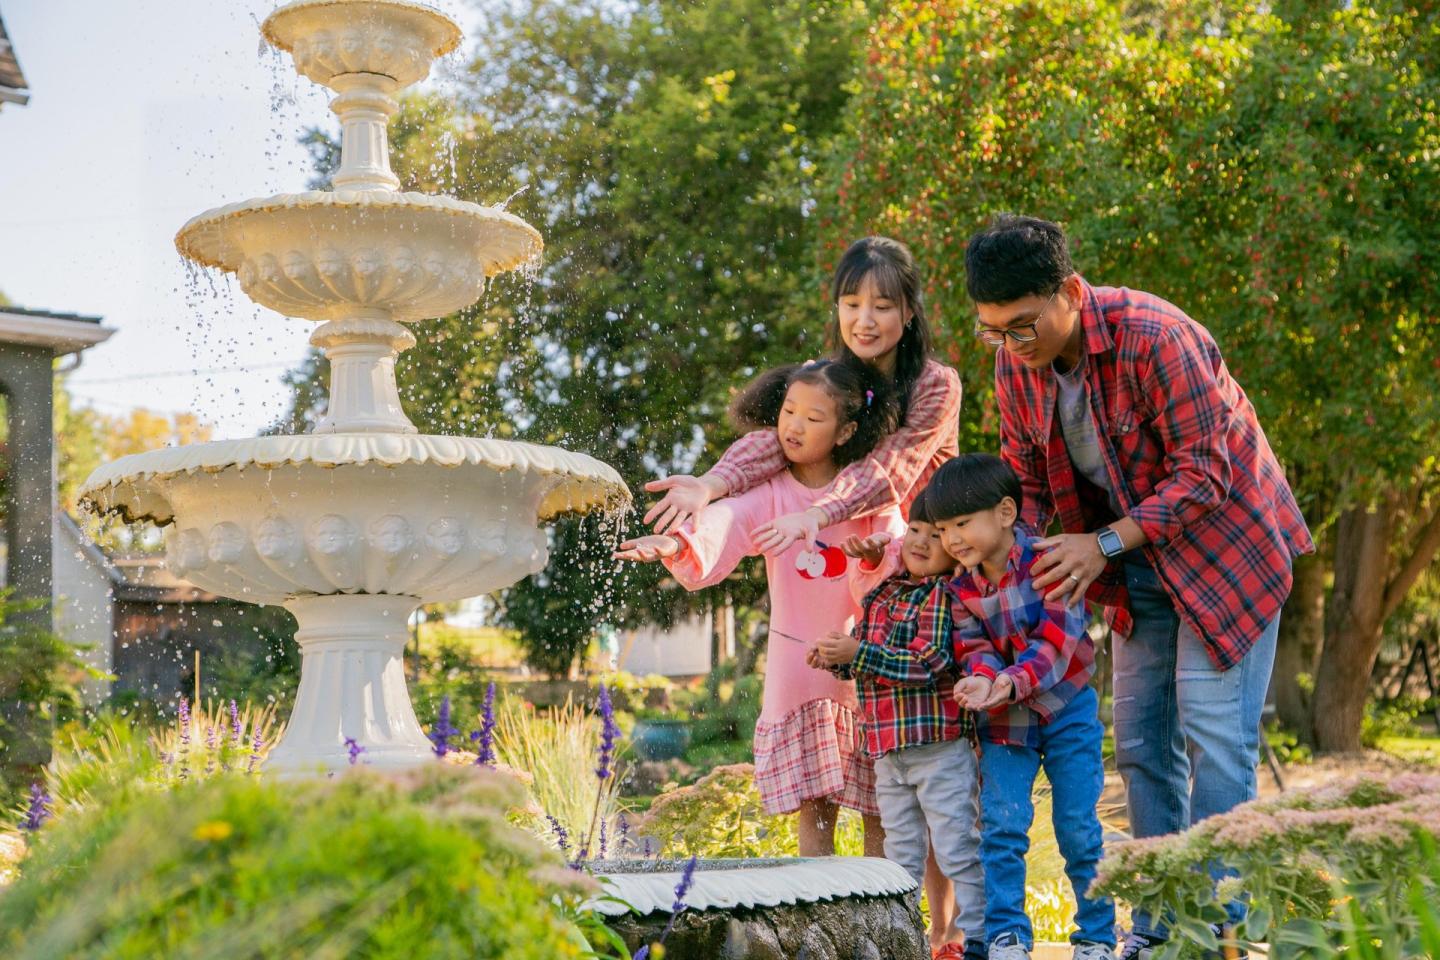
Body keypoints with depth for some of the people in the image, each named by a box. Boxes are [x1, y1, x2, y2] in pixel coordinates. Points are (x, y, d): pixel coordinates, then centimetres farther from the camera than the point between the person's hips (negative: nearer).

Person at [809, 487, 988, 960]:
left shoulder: (943, 596, -11)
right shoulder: (882, 592, 13)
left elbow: (929, 663, -22)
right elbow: (864, 660, 21)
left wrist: (857, 653, -22)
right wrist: (835, 658, -1)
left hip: (939, 746, -8)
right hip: (887, 748, 8)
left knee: (956, 846, -3)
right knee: (901, 852, 14)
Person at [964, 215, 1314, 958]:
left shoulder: (1154, 338, -29)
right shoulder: (1016, 371, -7)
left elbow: (1203, 475, -25)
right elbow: (1026, 486, 3)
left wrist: (1104, 544, -30)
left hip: (1222, 543, -7)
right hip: (1140, 564, 7)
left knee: (1213, 732, -9)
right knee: (1141, 739, 7)